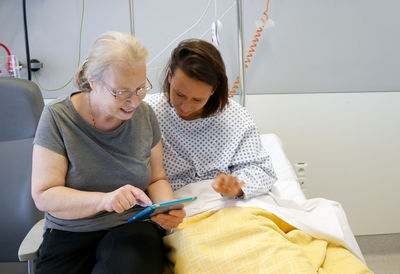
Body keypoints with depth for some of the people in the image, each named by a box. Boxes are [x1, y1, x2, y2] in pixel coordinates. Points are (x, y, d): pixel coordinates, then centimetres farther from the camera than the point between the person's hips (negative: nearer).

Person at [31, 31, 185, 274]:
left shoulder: (144, 114, 0)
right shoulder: (57, 117, -9)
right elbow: (43, 195, -11)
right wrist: (103, 199, -27)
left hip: (133, 228, 1)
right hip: (70, 234, 0)